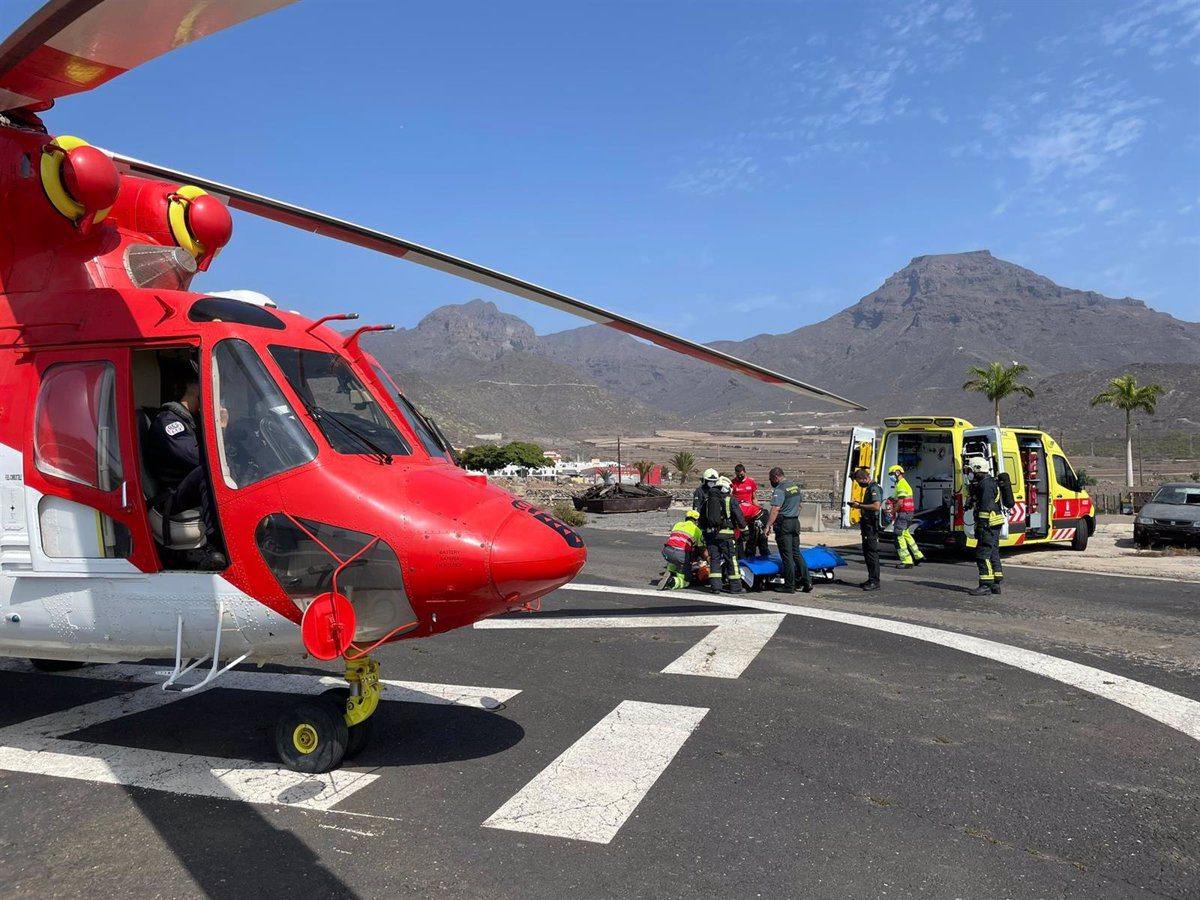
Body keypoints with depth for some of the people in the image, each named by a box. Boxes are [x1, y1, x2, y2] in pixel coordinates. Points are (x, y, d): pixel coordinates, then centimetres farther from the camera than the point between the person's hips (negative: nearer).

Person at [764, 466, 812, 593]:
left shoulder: (779, 490, -15)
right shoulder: (795, 486, 13)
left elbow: (775, 509, -24)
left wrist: (768, 526, -24)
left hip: (784, 524, -8)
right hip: (795, 522, 8)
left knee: (787, 555, -3)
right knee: (796, 553, 14)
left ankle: (789, 586, 1)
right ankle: (807, 581, 10)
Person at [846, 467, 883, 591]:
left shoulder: (874, 488, -15)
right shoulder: (868, 488, 18)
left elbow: (876, 506, -26)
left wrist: (860, 506, -17)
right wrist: (858, 503, 12)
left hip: (872, 525, -11)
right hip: (866, 524, 11)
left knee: (872, 552, -9)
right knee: (867, 552, 14)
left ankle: (875, 582, -7)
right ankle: (871, 579, 21)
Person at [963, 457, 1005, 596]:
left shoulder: (986, 484, -15)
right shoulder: (987, 482, 20)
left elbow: (986, 507, -22)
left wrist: (981, 525, -22)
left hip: (989, 525, -11)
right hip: (994, 525, 11)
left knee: (983, 554, -10)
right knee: (993, 553, 13)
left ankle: (986, 585, -10)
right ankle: (995, 584, 17)